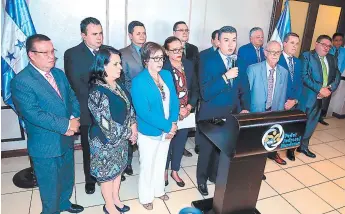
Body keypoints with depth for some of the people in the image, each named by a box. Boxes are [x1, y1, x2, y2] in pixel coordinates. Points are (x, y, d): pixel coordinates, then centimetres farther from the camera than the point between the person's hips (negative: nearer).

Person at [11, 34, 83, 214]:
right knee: (50, 187, 13)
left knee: (67, 178, 26)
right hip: (45, 146, -7)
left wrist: (73, 119, -15)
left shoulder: (59, 74, 5)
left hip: (66, 140, 7)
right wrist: (66, 125, -23)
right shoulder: (21, 81, -17)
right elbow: (33, 114, -25)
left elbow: (73, 98, 4)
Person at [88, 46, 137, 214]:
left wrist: (133, 125, -3)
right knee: (107, 173, 14)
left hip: (120, 138, 8)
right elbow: (107, 125, -28)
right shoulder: (97, 92, -28)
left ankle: (116, 199, 47)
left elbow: (128, 106, 10)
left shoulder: (117, 84, -2)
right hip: (106, 142, -7)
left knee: (118, 169, 23)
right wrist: (129, 134, -15)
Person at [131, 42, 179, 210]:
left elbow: (174, 100, 0)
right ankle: (146, 197, 37)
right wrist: (167, 126, -23)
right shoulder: (139, 81, -19)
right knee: (147, 165, 14)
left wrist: (173, 123, -13)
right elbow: (143, 112, -24)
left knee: (161, 163, 23)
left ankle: (159, 190, 46)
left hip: (167, 130, 6)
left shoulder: (167, 75, 0)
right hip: (149, 132, -5)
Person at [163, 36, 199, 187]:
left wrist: (189, 106, -8)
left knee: (180, 144, 18)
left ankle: (175, 171, 39)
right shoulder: (162, 68, -15)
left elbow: (195, 88, 5)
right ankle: (164, 171, 38)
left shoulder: (188, 64, 1)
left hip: (186, 112, 5)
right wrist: (177, 110, -16)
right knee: (166, 143, 14)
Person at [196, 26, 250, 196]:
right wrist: (225, 77, -32)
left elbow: (244, 88, 6)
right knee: (207, 149, 14)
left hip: (232, 114, 5)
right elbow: (205, 93, -24)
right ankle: (202, 179, 38)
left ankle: (214, 175, 44)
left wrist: (245, 108, -8)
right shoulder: (208, 62, -16)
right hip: (212, 115, -4)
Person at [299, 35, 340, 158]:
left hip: (322, 97, 6)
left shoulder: (331, 59, 14)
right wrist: (320, 89, -20)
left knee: (311, 123, 15)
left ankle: (303, 146, 30)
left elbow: (337, 76, 9)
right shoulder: (307, 56, -6)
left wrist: (330, 88, -10)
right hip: (307, 96, -6)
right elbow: (304, 76, -16)